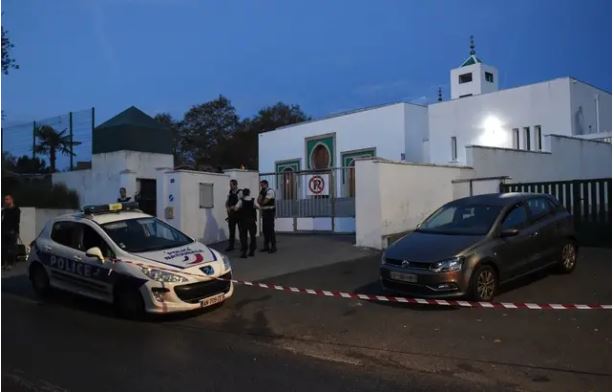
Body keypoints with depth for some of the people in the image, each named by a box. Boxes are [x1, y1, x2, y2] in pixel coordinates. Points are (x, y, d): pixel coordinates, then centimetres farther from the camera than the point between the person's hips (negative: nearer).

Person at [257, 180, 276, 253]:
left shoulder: (270, 191, -12)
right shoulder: (263, 192, 15)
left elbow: (264, 202, -17)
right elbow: (259, 201, 6)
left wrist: (260, 202, 3)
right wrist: (261, 193, -4)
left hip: (270, 212, -9)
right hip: (264, 212, 9)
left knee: (270, 229, -8)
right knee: (265, 230, 10)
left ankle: (273, 247, -4)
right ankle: (266, 246, 17)